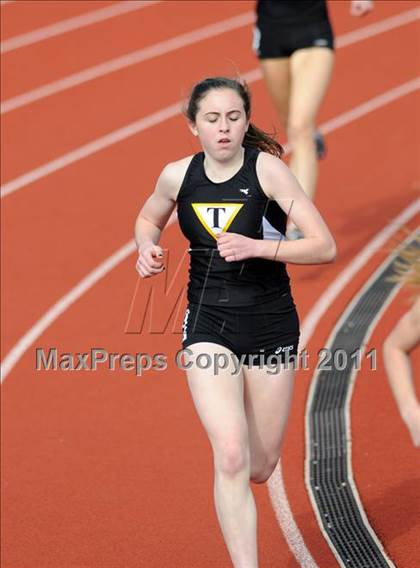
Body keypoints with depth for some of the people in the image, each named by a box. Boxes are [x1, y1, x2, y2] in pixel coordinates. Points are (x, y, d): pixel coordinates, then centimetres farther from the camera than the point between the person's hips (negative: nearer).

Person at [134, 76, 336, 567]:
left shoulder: (266, 167, -13)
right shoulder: (178, 175, -4)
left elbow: (325, 247, -17)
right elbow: (148, 218, 20)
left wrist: (256, 247, -29)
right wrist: (147, 248, -2)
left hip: (270, 323, 0)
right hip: (207, 324, 0)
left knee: (260, 467, 11)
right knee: (231, 457, -17)